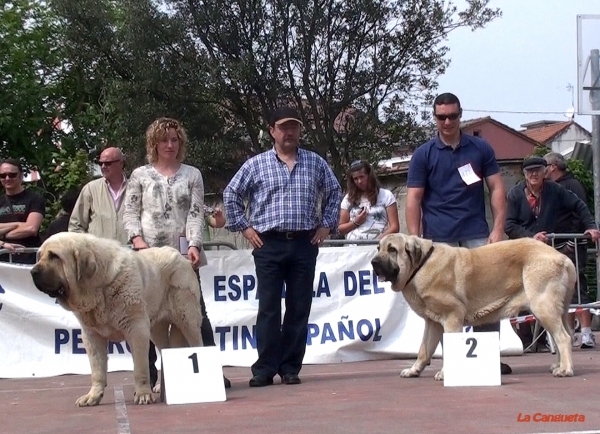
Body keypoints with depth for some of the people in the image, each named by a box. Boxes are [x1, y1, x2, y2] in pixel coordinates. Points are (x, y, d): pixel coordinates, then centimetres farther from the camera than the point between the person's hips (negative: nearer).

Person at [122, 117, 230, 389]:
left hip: (183, 255, 0)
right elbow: (130, 213, 6)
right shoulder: (140, 175, 9)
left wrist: (194, 245, -12)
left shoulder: (192, 175, 11)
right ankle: (148, 375, 7)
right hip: (149, 254, 0)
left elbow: (196, 213, 2)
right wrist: (137, 239, -11)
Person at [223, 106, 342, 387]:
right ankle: (265, 369, 1)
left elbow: (334, 193, 19)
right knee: (269, 309, -2)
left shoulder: (315, 163, 9)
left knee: (299, 309, 3)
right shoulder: (256, 165, 4)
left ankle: (291, 368, 10)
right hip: (269, 245, -2)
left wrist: (326, 225, 11)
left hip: (304, 245, 2)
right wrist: (244, 227, 4)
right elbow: (231, 195, 10)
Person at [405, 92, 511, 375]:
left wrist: (498, 229, -5)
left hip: (477, 234, 1)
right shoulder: (423, 155, 4)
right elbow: (413, 200, 2)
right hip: (439, 238, -1)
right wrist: (414, 240, -7)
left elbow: (496, 189, 6)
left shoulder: (481, 149, 8)